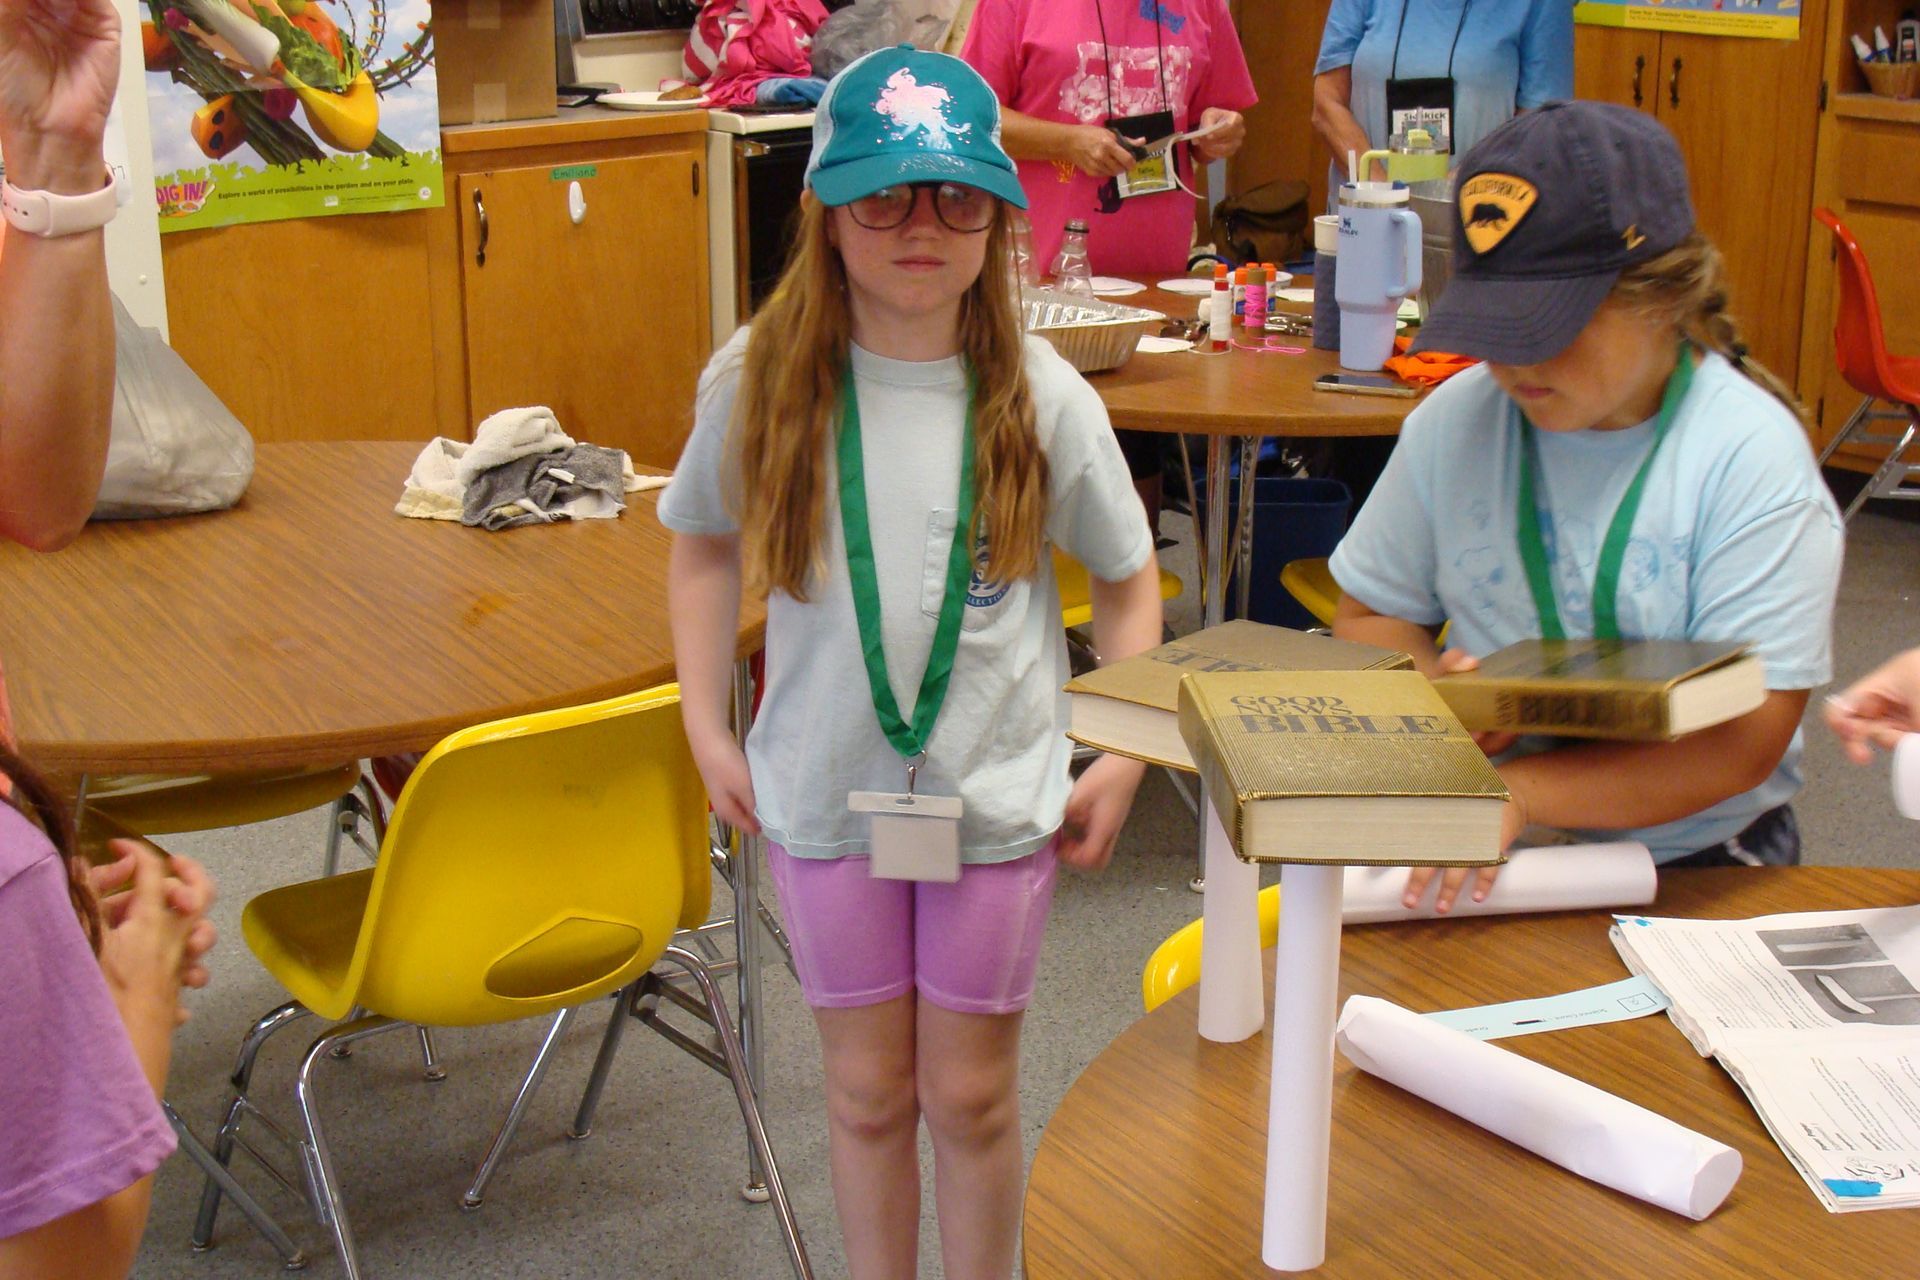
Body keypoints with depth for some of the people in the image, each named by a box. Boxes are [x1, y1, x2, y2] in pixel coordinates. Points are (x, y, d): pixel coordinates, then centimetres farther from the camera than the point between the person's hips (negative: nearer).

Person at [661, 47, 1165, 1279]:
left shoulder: (1041, 395, -10)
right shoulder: (759, 383, -9)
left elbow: (1127, 576, 1)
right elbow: (705, 545, 6)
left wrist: (1122, 758, -5)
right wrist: (709, 730, 2)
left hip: (1000, 796, -1)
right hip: (827, 794, 1)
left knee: (972, 1093, 12)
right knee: (868, 1090, 15)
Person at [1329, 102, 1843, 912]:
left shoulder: (1753, 457, -9)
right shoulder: (1454, 419, 3)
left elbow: (1746, 738, -15)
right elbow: (1368, 616, 13)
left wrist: (1520, 792, -26)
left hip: (1693, 867, -2)